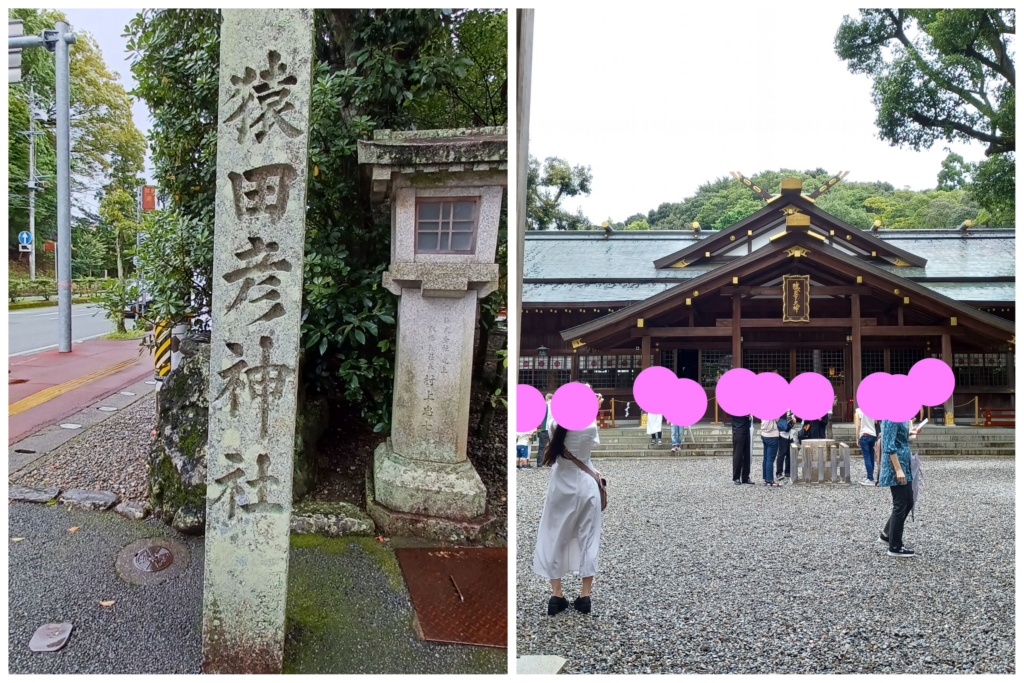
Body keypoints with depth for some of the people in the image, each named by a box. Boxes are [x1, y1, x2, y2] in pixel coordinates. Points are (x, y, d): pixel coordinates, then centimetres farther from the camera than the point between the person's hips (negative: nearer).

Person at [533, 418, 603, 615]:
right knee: (588, 539, 10)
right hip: (585, 487, -1)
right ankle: (585, 595, 13)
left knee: (554, 538, 11)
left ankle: (556, 594, 12)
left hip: (561, 489, 1)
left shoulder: (554, 426, -11)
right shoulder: (589, 428, -16)